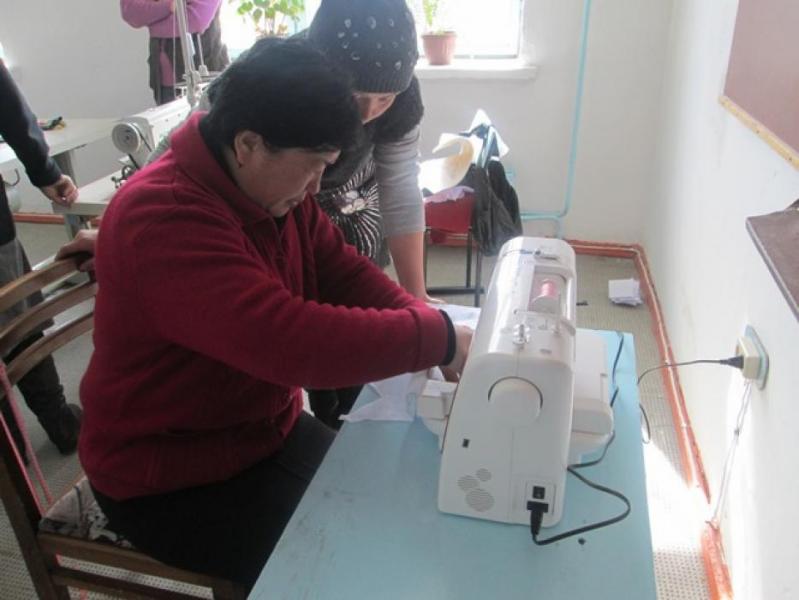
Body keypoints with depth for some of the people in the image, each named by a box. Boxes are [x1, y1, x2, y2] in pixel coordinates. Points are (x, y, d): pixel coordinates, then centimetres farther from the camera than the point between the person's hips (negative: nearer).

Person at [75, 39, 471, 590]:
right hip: (170, 477, -7)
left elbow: (341, 273, 0)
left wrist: (428, 325, -18)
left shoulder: (275, 187, -3)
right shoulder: (164, 219, -32)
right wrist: (439, 340, -31)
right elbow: (293, 342, -41)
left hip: (267, 431, 8)